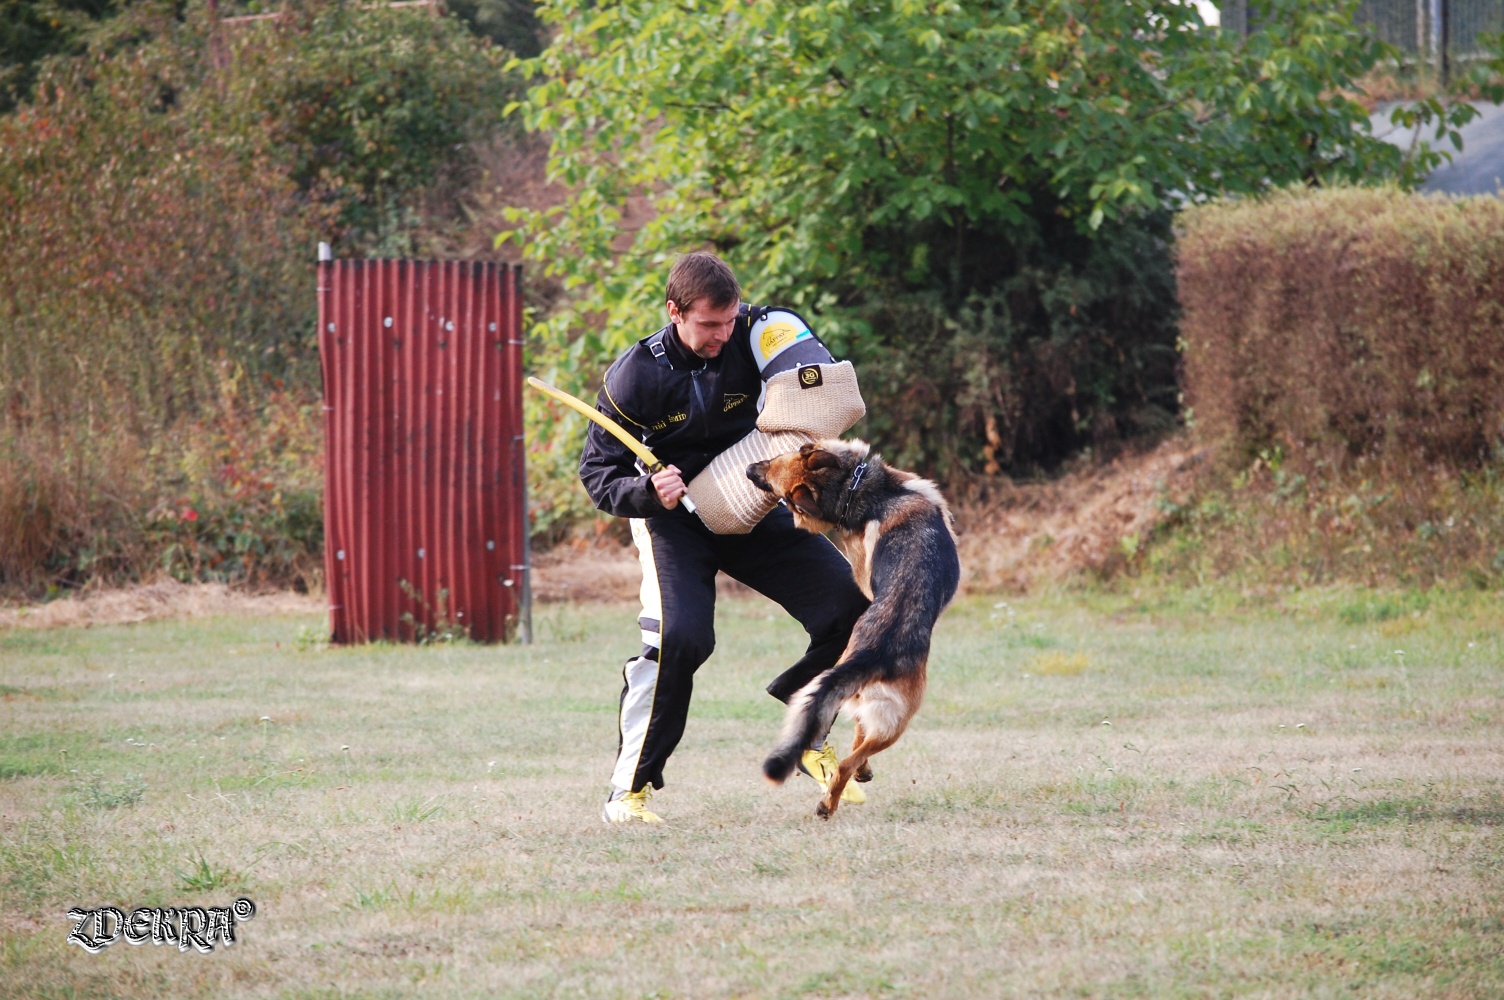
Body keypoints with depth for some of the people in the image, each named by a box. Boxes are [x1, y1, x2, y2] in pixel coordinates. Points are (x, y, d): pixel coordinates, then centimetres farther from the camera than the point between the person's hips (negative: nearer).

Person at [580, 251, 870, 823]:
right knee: (679, 637, -27)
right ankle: (629, 790, -14)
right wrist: (648, 491, -33)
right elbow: (598, 474, -12)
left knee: (848, 602, -10)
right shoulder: (634, 376, -19)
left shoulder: (750, 337, -16)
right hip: (673, 518, -3)